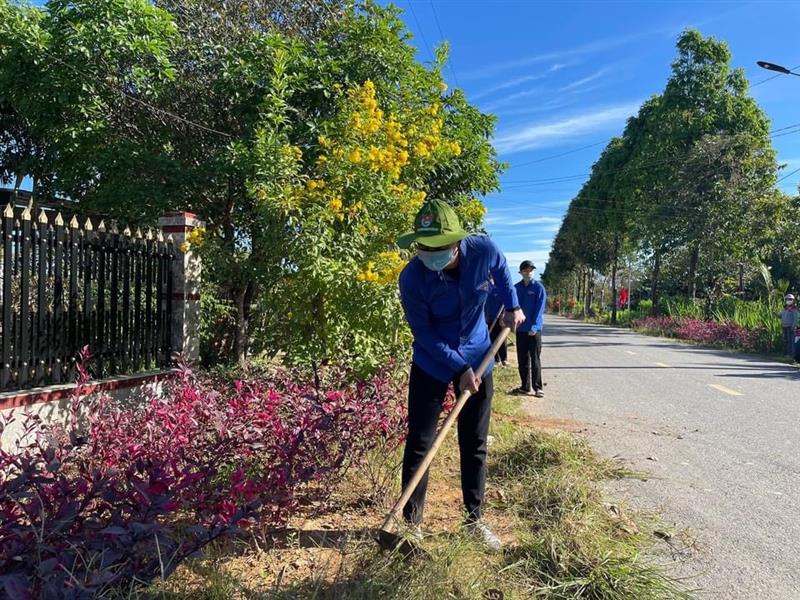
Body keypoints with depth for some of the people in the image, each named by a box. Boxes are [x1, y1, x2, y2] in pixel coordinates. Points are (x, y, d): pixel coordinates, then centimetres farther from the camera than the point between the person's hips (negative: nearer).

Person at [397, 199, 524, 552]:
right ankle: (411, 522, 17)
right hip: (432, 364, -2)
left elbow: (502, 269, 7)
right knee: (418, 443, 1)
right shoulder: (412, 278, -27)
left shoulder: (483, 251, -20)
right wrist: (460, 368, -19)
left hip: (477, 359, 3)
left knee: (475, 445, 11)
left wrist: (512, 305, -1)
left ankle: (474, 519, 27)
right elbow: (424, 334, -17)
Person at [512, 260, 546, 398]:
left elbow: (540, 308, -12)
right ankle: (526, 387, 17)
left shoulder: (539, 288, -5)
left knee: (535, 359, 2)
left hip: (534, 329, -4)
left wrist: (534, 326, -21)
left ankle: (537, 387, 10)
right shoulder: (516, 288, 7)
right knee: (522, 359, 8)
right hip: (520, 329, 4)